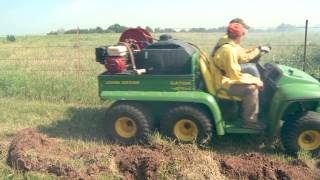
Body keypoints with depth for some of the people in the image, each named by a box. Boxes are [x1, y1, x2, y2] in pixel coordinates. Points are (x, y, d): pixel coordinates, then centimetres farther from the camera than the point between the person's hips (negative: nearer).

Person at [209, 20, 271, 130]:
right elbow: (235, 75, -25)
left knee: (255, 81, 13)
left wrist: (259, 49, 16)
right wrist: (256, 81, -16)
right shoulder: (228, 50, -27)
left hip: (226, 78, 11)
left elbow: (243, 56, 19)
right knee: (251, 88, -23)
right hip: (223, 84, -11)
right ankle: (249, 120, -6)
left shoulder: (229, 44, 4)